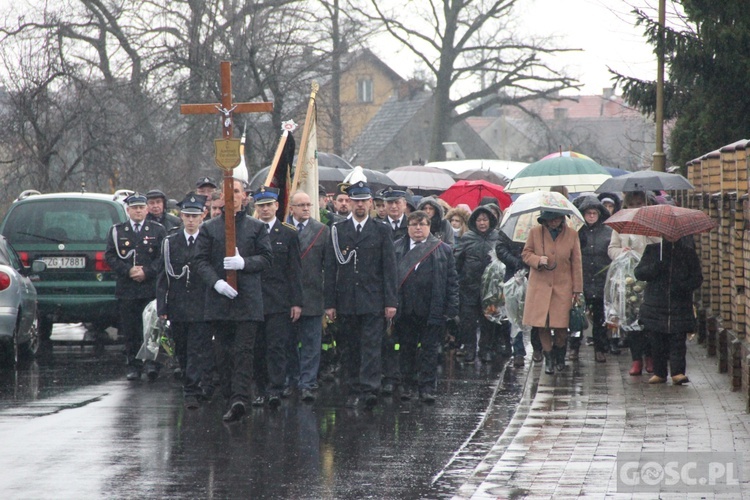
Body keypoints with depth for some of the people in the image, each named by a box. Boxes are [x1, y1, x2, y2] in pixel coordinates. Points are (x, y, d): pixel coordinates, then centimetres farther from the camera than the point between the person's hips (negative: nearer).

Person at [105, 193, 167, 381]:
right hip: (126, 289, 1)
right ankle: (134, 367, 6)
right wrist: (128, 270, -9)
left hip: (151, 288, -1)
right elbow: (110, 256, 4)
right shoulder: (116, 231, 10)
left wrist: (147, 272, -10)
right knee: (130, 331, 2)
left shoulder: (158, 230, 8)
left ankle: (152, 363, -4)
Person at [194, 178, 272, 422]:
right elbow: (201, 260, 4)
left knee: (244, 350, -10)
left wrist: (244, 263, -14)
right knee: (224, 352, 4)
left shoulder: (257, 227, 9)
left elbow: (266, 258, 4)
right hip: (219, 299, 2)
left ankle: (239, 398, -20)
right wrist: (216, 282, -12)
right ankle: (231, 399, 10)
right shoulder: (209, 228, 10)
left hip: (248, 298, -2)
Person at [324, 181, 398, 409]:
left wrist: (391, 302, -4)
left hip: (373, 301, -2)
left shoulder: (381, 231, 5)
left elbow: (389, 268, 3)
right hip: (346, 301, 2)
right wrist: (330, 303, 2)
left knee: (371, 346, -9)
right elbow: (331, 269, 7)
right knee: (349, 348, 5)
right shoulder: (337, 231, 8)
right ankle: (354, 391, 11)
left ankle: (370, 389, -15)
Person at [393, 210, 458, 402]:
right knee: (407, 349, 8)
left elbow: (452, 280, 4)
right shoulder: (396, 249, 7)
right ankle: (407, 385, 18)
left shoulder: (443, 250, 5)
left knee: (429, 349, 1)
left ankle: (427, 387, 4)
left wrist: (451, 308, -3)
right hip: (405, 310, 1)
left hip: (431, 310, -1)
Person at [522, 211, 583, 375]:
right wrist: (538, 260, -13)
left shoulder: (571, 235, 3)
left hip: (563, 287, 0)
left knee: (561, 326, -4)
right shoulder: (535, 232, 2)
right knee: (542, 325, -2)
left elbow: (576, 263, 7)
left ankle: (559, 355, 23)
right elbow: (526, 254, 9)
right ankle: (549, 358, 14)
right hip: (540, 286, 0)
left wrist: (577, 289, 7)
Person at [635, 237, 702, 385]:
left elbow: (697, 278, 7)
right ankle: (659, 373, 12)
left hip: (680, 308, -1)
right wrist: (654, 268, -15)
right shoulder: (652, 250, 9)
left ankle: (677, 373, -12)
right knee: (657, 343, 4)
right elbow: (639, 273, 5)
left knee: (678, 341, -9)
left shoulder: (688, 252, 7)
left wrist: (682, 286, -13)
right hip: (655, 306, 1)